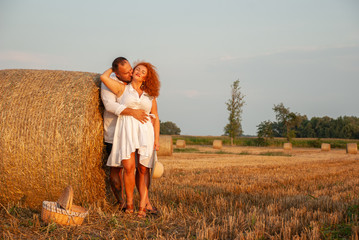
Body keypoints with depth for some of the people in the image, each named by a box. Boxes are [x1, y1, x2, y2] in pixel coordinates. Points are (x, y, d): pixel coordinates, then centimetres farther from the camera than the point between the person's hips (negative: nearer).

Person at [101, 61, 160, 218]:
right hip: (126, 130, -2)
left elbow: (155, 117, 14)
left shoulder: (150, 95, 15)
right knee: (129, 167, -14)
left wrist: (157, 138, 3)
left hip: (145, 132, 2)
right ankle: (129, 203, 2)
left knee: (143, 170, -3)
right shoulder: (122, 89, 10)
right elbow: (104, 77, -3)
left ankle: (143, 206, -1)